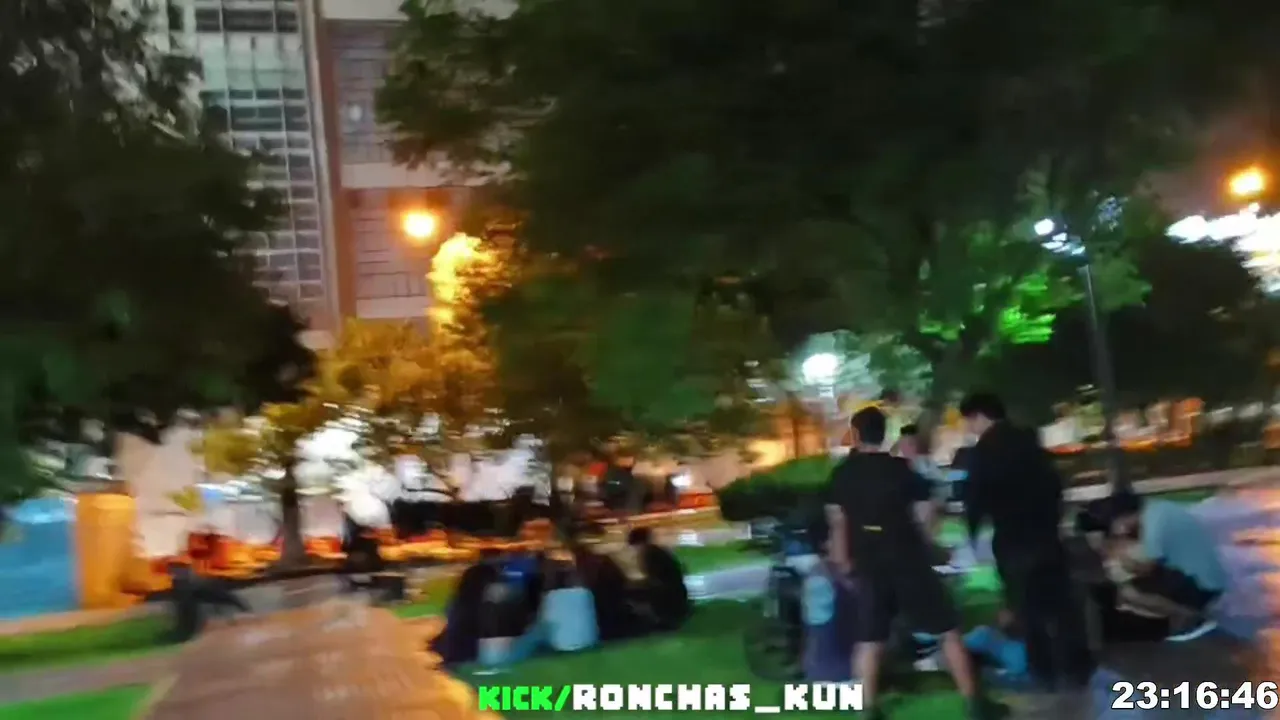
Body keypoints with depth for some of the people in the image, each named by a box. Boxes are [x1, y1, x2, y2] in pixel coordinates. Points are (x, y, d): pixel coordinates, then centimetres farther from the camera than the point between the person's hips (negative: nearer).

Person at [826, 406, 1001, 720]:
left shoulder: (841, 474, 0)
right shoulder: (900, 468, -6)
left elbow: (838, 524, 2)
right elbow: (920, 514, -1)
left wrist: (844, 562, 13)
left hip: (869, 565, 2)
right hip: (908, 560, -2)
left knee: (869, 640, 11)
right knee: (948, 631, 8)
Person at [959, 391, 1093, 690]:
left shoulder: (982, 452, -11)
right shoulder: (1028, 440, 8)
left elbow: (976, 498, -8)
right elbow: (1054, 482, 12)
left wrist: (973, 534, 7)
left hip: (1013, 540, -5)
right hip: (1045, 532, 6)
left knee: (1028, 607, 6)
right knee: (1061, 600, 12)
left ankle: (1044, 672, 12)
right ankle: (1076, 668, 18)